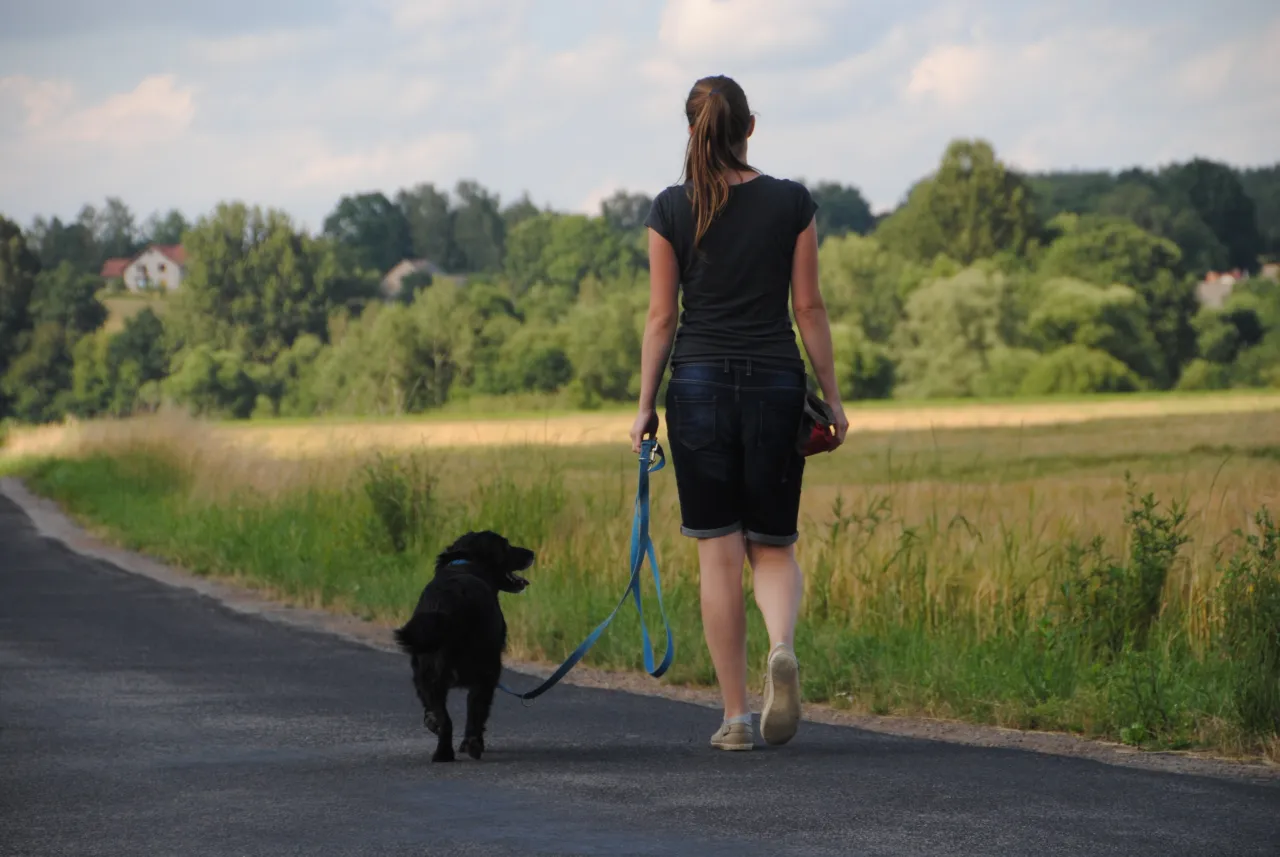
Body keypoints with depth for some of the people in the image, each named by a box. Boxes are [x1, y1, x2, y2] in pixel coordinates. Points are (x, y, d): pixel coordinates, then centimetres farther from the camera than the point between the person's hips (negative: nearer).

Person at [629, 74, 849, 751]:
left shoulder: (672, 210, -1)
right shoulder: (791, 203, 0)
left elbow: (662, 316, 0)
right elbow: (808, 307, 1)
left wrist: (645, 406, 6)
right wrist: (831, 396, 8)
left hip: (698, 383, 0)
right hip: (776, 383, 0)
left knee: (718, 551, 4)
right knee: (774, 547, 11)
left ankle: (735, 716, 3)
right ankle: (783, 646, -20)